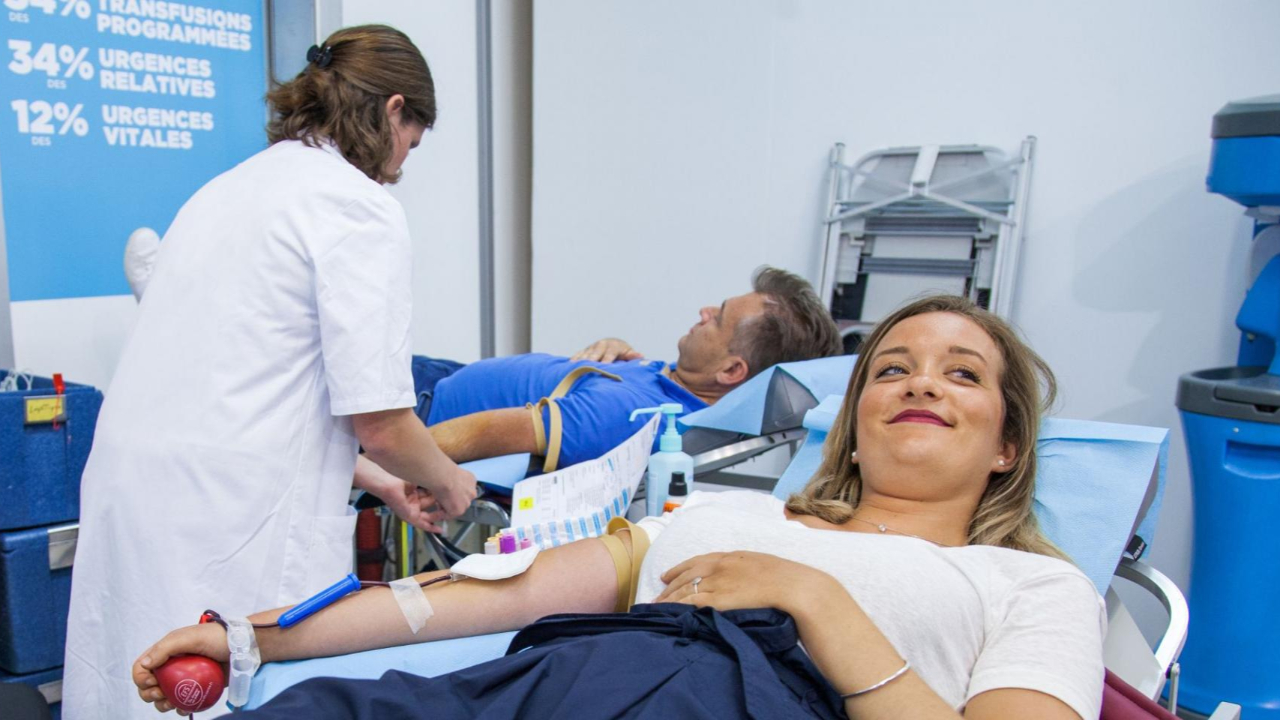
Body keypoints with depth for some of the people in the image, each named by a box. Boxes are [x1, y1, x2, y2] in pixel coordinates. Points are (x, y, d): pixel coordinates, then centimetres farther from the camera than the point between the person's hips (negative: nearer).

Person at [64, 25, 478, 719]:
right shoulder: (359, 206, -9)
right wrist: (445, 481, 8)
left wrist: (375, 484, 23)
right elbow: (380, 424, -15)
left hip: (123, 501, 9)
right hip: (233, 528, -8)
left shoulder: (225, 188, 15)